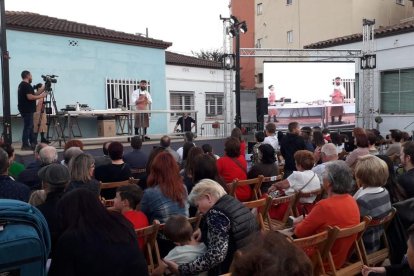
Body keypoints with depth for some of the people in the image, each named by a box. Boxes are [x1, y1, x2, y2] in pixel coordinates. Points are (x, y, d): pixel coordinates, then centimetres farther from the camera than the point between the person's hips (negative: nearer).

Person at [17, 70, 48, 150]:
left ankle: (33, 143, 19)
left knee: (30, 126, 14)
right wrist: (41, 96, -12)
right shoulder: (27, 85, -15)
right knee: (27, 127, -5)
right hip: (27, 110, -11)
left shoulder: (22, 85, 18)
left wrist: (43, 88, 15)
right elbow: (30, 97, -24)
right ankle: (25, 145, -1)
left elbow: (33, 94, 16)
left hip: (26, 110, 11)